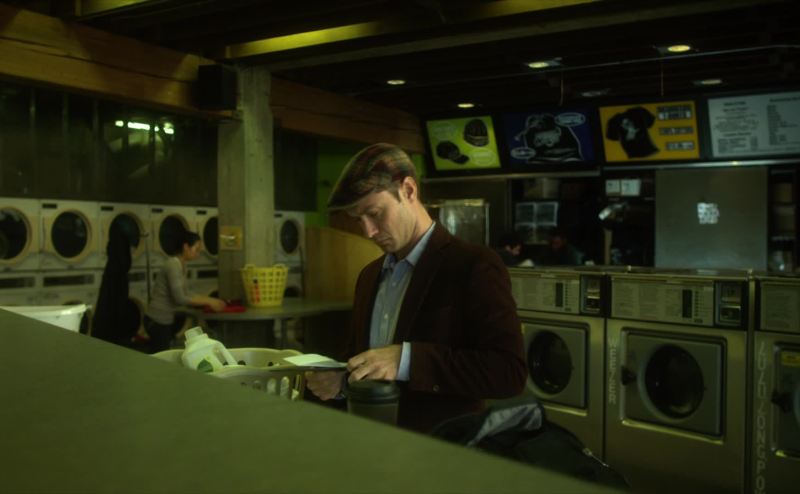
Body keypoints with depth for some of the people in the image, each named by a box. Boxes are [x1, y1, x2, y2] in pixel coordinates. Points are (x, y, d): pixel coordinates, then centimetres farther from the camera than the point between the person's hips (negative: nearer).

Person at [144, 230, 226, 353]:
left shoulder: (181, 265, 10)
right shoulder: (173, 264, -18)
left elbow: (183, 295, 12)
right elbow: (179, 298, -23)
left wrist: (208, 300, 4)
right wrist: (208, 302, -15)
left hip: (166, 319, 9)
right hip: (158, 321, -9)